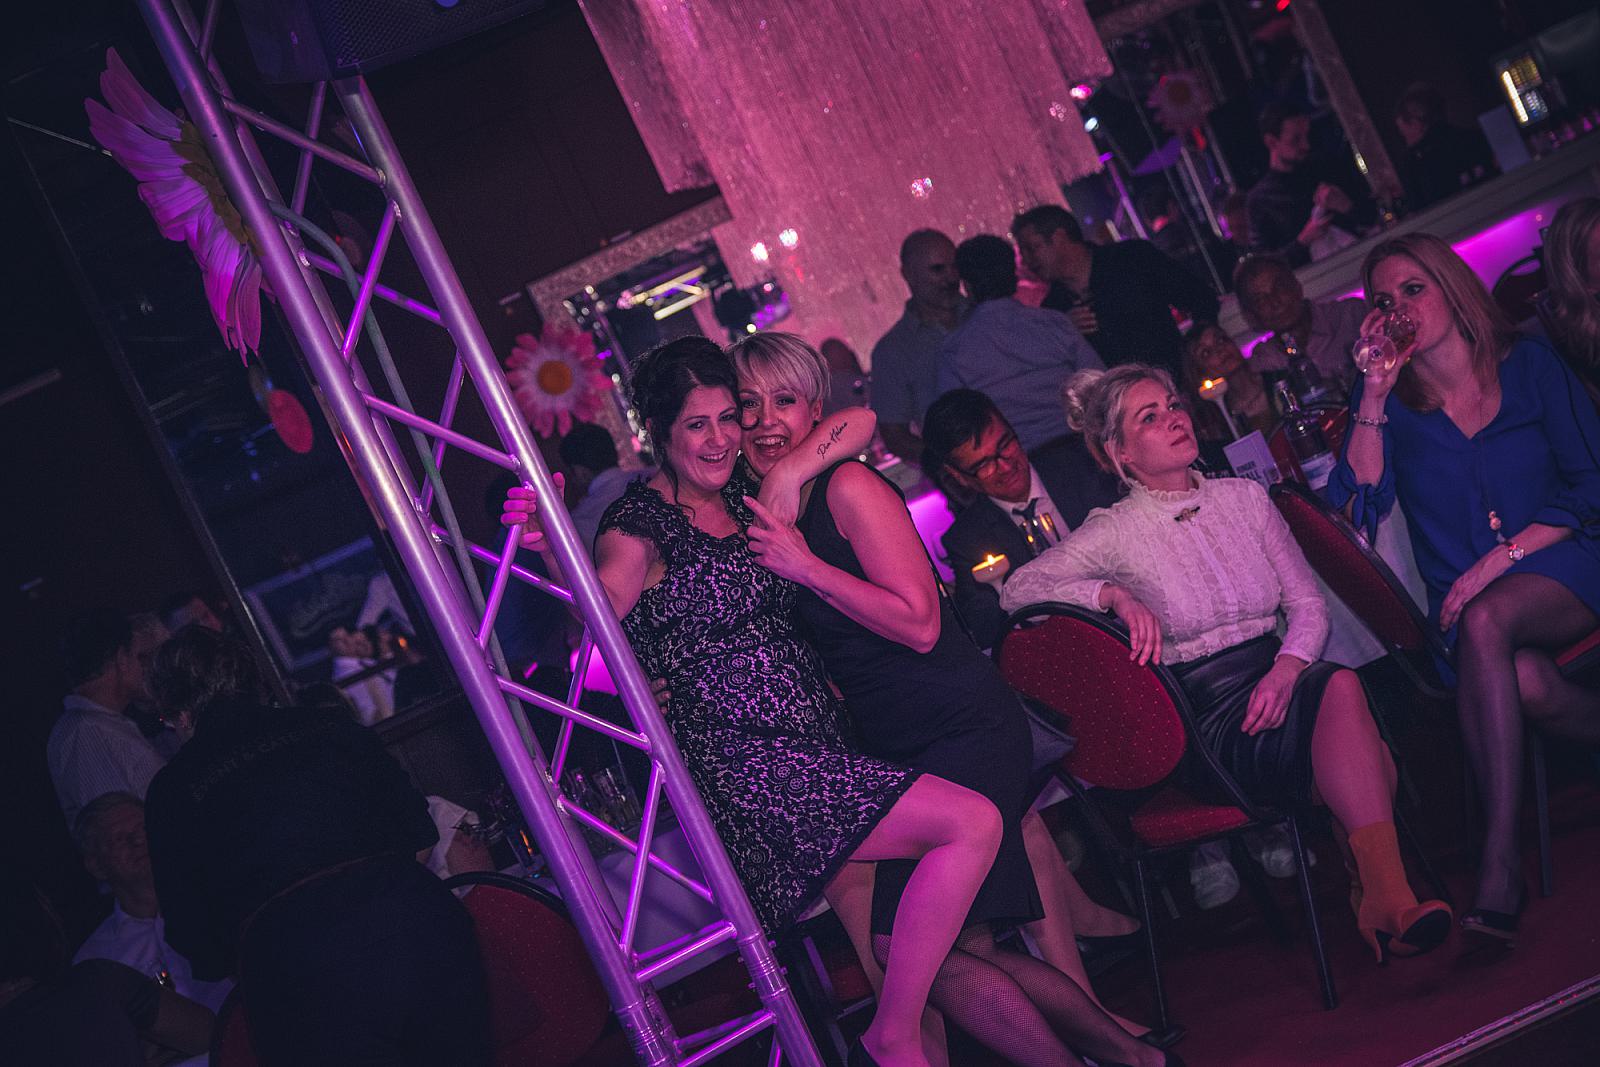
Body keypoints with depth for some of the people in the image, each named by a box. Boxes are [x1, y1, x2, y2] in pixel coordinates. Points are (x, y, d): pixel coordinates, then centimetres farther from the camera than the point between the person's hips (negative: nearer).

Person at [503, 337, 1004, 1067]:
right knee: (971, 824, -15)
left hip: (812, 748, 7)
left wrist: (787, 477, 4)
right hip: (741, 763, -7)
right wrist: (554, 552, -41)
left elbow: (857, 422, 18)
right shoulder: (640, 524, -4)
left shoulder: (739, 499, 15)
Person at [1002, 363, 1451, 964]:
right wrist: (1114, 594, -23)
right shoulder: (1116, 532, 2)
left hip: (1276, 683, 4)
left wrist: (1285, 671, -9)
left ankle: (1381, 899, -23)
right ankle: (1386, 900, -32)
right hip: (1209, 721, -4)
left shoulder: (1244, 497, 14)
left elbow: (1309, 605, 11)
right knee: (1342, 689, -33)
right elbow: (1016, 591, -9)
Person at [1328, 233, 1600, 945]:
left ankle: (1500, 863, -35)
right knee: (1525, 682, -35)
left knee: (1486, 620, -36)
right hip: (1465, 598, 1)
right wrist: (1374, 392, -10)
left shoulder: (1528, 364, 4)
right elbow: (1360, 503, -7)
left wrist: (1501, 557, -12)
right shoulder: (1392, 399, 8)